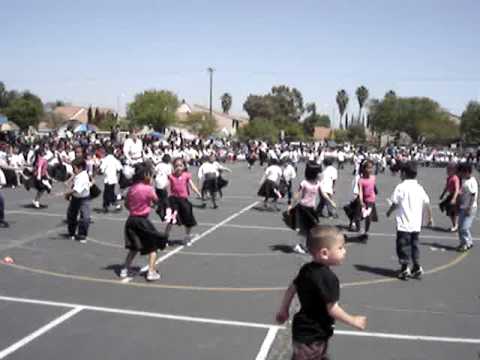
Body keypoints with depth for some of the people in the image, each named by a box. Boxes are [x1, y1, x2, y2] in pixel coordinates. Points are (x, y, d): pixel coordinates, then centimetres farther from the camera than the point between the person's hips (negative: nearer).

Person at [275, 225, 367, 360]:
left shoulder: (306, 269, -1)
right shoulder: (328, 278, -27)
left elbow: (291, 289, 9)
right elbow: (332, 309, -24)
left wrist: (283, 310, 22)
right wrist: (354, 321, -10)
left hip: (304, 330, 9)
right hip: (311, 335, -9)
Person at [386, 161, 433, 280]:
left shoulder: (401, 187, -11)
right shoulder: (419, 188, 6)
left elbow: (395, 203, -12)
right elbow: (427, 204, 7)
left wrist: (389, 212, 7)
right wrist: (430, 217, 19)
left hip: (404, 224, -6)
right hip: (416, 224, 6)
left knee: (403, 246, 3)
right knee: (414, 245, 16)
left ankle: (405, 269, 5)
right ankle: (417, 268, 18)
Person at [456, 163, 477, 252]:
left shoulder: (472, 182, -16)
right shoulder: (463, 180, 10)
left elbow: (473, 196, -19)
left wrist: (469, 208, -21)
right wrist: (459, 205, 19)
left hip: (470, 208, -9)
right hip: (463, 207, 9)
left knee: (464, 227, -9)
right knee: (460, 227, 11)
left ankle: (466, 244, 5)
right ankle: (468, 242, 24)